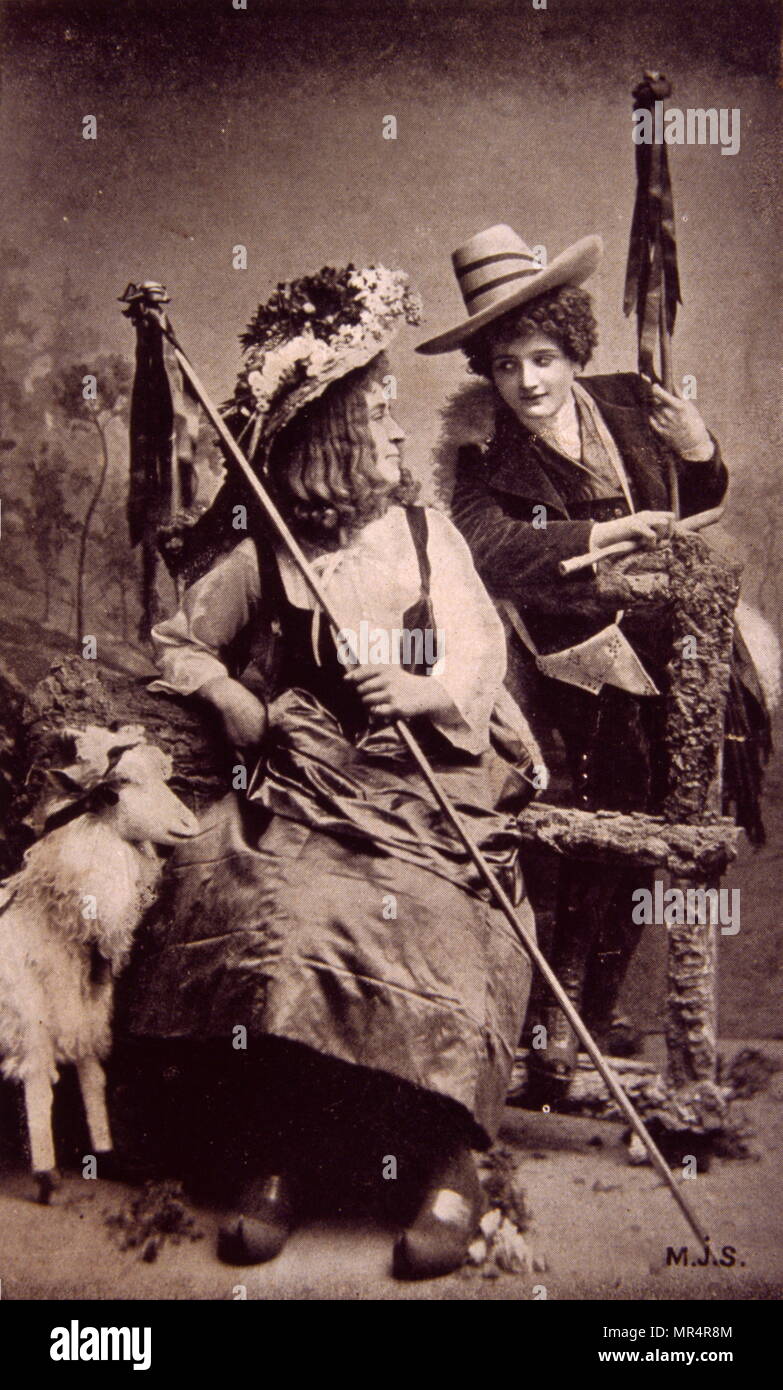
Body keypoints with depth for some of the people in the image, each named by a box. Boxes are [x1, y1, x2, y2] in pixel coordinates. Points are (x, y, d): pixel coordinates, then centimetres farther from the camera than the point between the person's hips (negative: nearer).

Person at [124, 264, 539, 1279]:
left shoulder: (430, 536, 11)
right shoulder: (261, 560, 7)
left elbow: (478, 661, 2)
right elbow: (178, 646, 17)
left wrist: (422, 692, -19)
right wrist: (240, 709, 2)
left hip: (428, 787, 1)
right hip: (309, 791, 0)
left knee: (426, 924, -26)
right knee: (290, 920, -27)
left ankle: (448, 1164, -10)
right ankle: (282, 1159, -9)